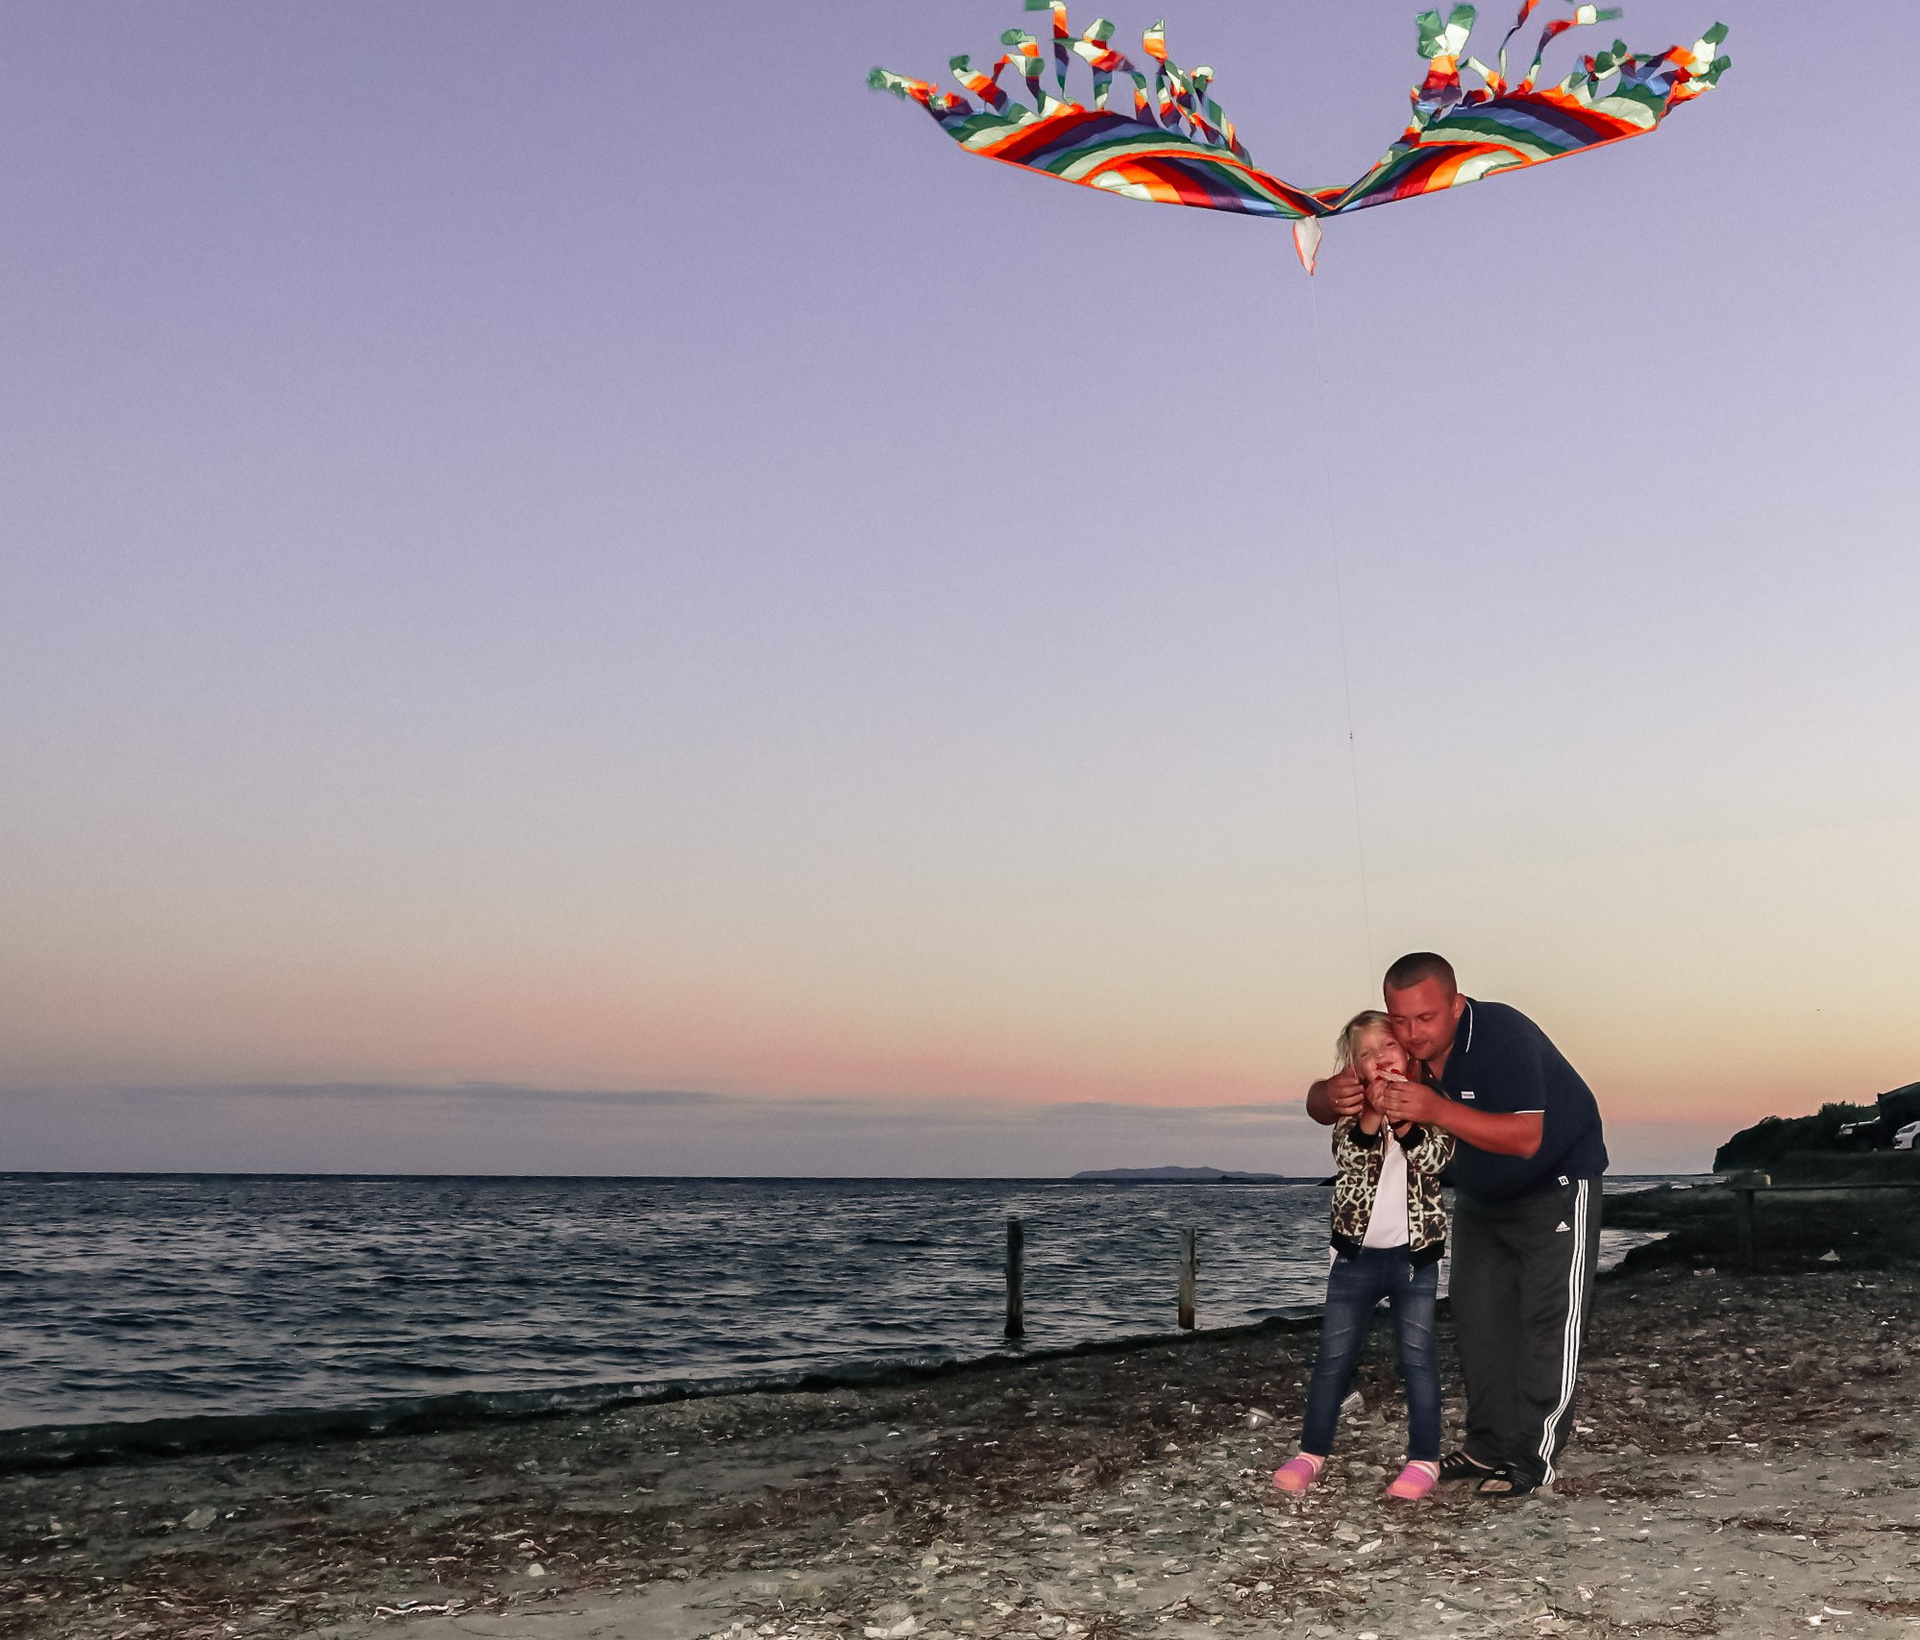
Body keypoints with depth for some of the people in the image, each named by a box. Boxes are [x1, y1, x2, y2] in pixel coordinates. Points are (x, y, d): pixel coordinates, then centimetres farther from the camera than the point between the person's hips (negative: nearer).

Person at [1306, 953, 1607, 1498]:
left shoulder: (1502, 1036, -34)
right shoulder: (1399, 1051, -15)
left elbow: (1526, 1139, -41)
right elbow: (1318, 1105, -11)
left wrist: (1437, 1111, -52)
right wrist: (1334, 1094, -38)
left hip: (1556, 1183, -7)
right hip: (1480, 1196, 7)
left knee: (1549, 1317, -9)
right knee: (1476, 1315, 7)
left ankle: (1535, 1454, -3)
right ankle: (1490, 1444, 15)